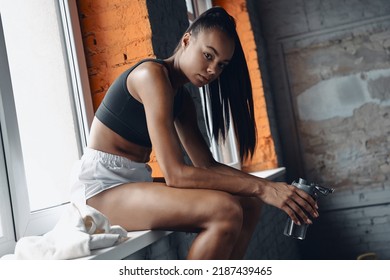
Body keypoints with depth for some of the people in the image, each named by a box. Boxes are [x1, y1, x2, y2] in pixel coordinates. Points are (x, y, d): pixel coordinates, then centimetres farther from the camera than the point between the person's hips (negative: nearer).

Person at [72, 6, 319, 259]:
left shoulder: (182, 98, 11)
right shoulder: (152, 74, -17)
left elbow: (207, 165, 7)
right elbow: (175, 174, -25)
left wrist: (267, 187, -8)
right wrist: (261, 187, -25)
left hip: (136, 183, 9)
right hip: (105, 187, -9)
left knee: (248, 205, -4)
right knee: (224, 210, -27)